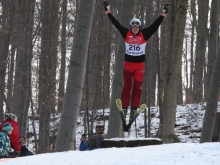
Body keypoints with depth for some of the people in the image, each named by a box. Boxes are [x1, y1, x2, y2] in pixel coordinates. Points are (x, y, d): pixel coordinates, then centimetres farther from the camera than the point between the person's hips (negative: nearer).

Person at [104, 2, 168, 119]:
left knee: (137, 87, 1)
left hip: (140, 65, 0)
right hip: (128, 63, 0)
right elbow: (116, 24, 1)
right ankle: (124, 108, 0)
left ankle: (134, 109, 1)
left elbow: (155, 25, -5)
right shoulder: (126, 34, -1)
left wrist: (163, 14, -10)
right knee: (126, 86, 1)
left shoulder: (144, 34, -3)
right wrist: (108, 12, 1)